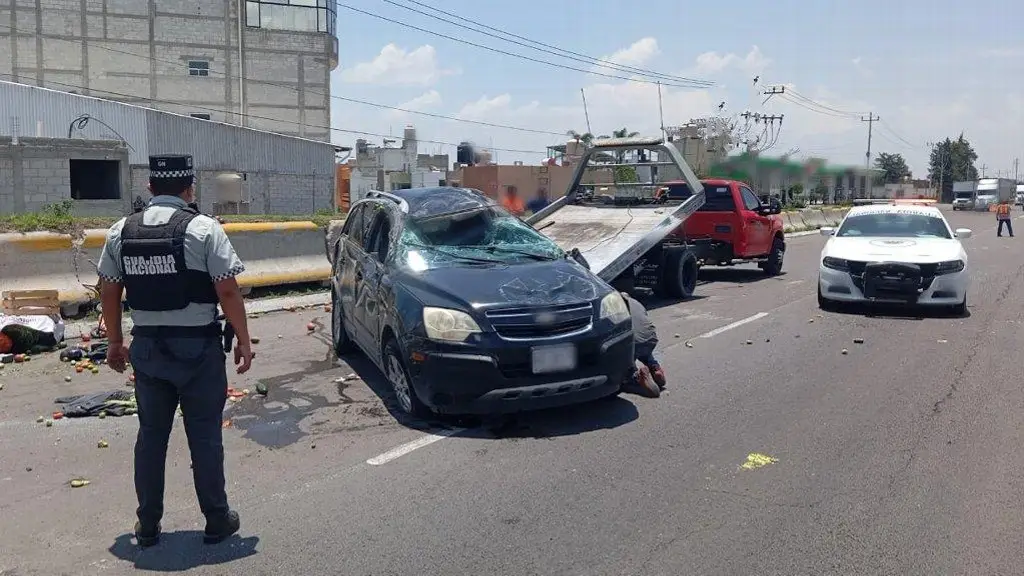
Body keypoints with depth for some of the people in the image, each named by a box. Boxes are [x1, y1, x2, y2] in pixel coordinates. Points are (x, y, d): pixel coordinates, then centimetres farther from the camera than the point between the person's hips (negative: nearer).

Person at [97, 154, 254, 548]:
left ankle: (148, 526, 24)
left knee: (151, 435, 14)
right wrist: (243, 340, -5)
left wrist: (115, 343, 19)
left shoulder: (121, 231, 3)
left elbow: (109, 293, 7)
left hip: (147, 347, 4)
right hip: (197, 348, -4)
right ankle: (217, 521, 17)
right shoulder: (203, 228, -11)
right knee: (205, 437, 6)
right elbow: (228, 292, -14)